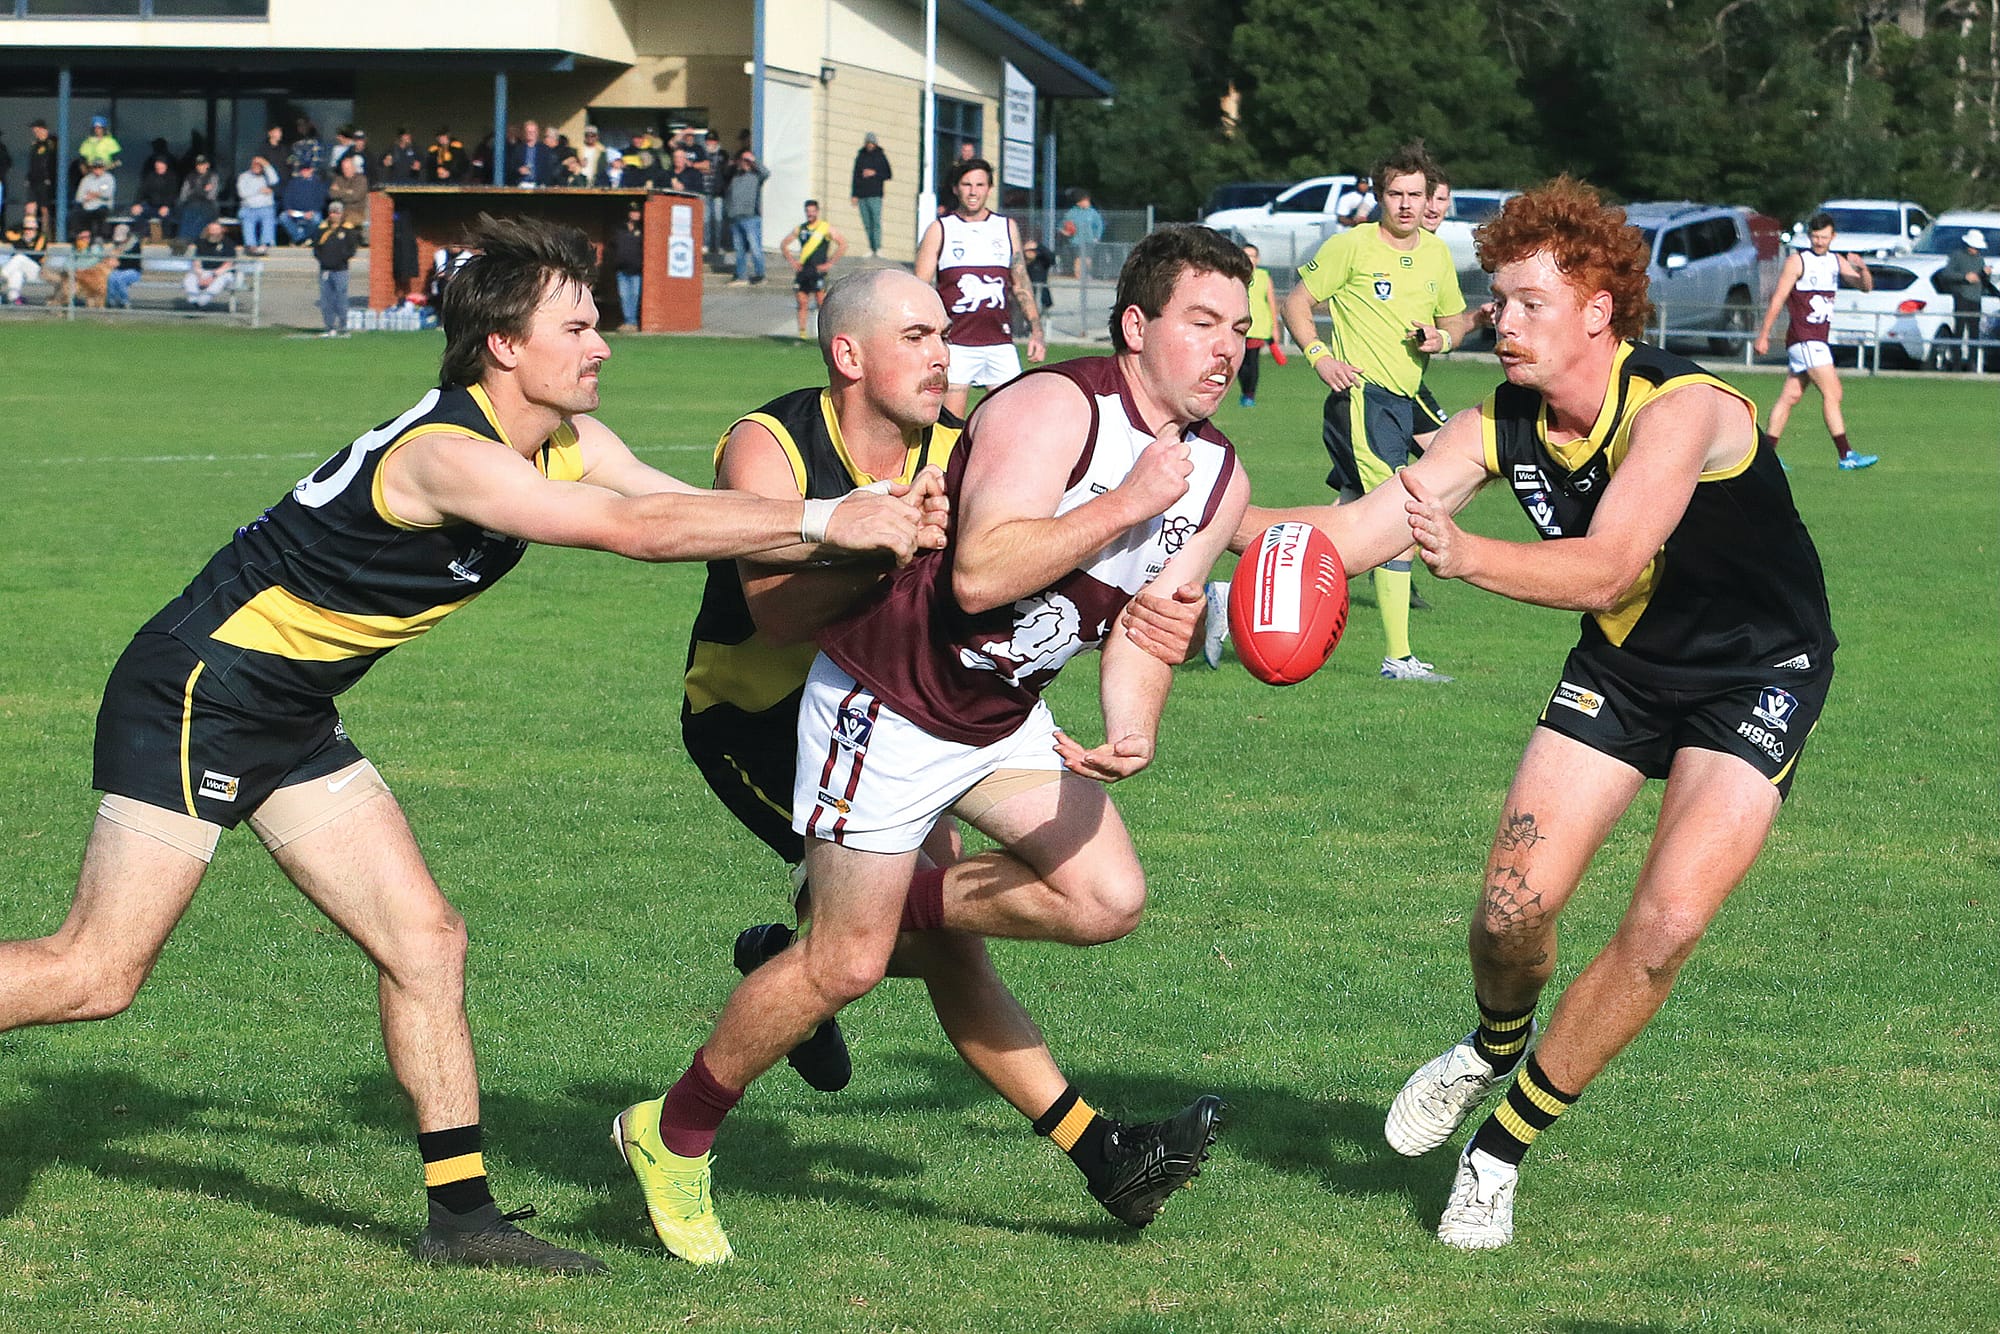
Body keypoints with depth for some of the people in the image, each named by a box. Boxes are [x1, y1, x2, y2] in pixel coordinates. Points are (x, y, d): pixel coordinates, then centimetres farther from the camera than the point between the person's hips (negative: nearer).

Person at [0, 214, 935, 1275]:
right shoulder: (446, 454, -26)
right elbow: (635, 531, -34)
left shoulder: (567, 442, 3)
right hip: (194, 695, -9)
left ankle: (462, 1214, 9)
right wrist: (823, 522, -32)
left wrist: (867, 522, -15)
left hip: (292, 722, 9)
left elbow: (686, 509, 0)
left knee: (424, 942, 4)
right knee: (97, 974, -12)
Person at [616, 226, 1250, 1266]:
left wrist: (1129, 732, -17)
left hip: (1005, 716, 8)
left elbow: (1146, 622, 3)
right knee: (846, 965, -4)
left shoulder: (1217, 479, 1)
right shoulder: (1054, 409, -24)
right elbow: (979, 574, -35)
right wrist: (1133, 500, -31)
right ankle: (672, 1136, 15)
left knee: (1108, 900, -7)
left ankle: (881, 912, 12)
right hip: (886, 700, -8)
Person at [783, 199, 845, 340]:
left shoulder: (826, 228, 0)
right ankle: (802, 335, 6)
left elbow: (843, 244, -4)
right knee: (801, 303, 3)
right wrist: (791, 261, 10)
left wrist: (830, 263, -8)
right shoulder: (801, 228, 14)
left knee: (821, 303, -9)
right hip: (802, 270, 5)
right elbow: (784, 244, 23)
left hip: (818, 270, -5)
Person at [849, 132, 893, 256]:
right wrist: (854, 195, 10)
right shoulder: (860, 156, 14)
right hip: (862, 195, 4)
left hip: (875, 194, -4)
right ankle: (871, 249, 2)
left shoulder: (880, 156, 6)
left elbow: (888, 175, 6)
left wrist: (875, 173, -10)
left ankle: (878, 248, -15)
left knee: (876, 221, -13)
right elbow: (855, 176, 15)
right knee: (867, 224, 1)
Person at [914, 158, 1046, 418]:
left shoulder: (1007, 228, 13)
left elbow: (1021, 285, 18)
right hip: (955, 343, -2)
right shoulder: (939, 230, 5)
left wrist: (1036, 330, 8)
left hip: (1000, 343, 2)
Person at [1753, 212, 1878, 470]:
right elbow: (1778, 299, -5)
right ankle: (1846, 456, -15)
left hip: (1818, 340, 7)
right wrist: (1763, 335, -7)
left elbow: (1866, 287, 9)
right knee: (1832, 393, -13)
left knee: (1790, 396, 9)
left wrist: (1863, 269, -13)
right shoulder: (1797, 261, -5)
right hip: (1803, 339, -7)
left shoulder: (1836, 262, 15)